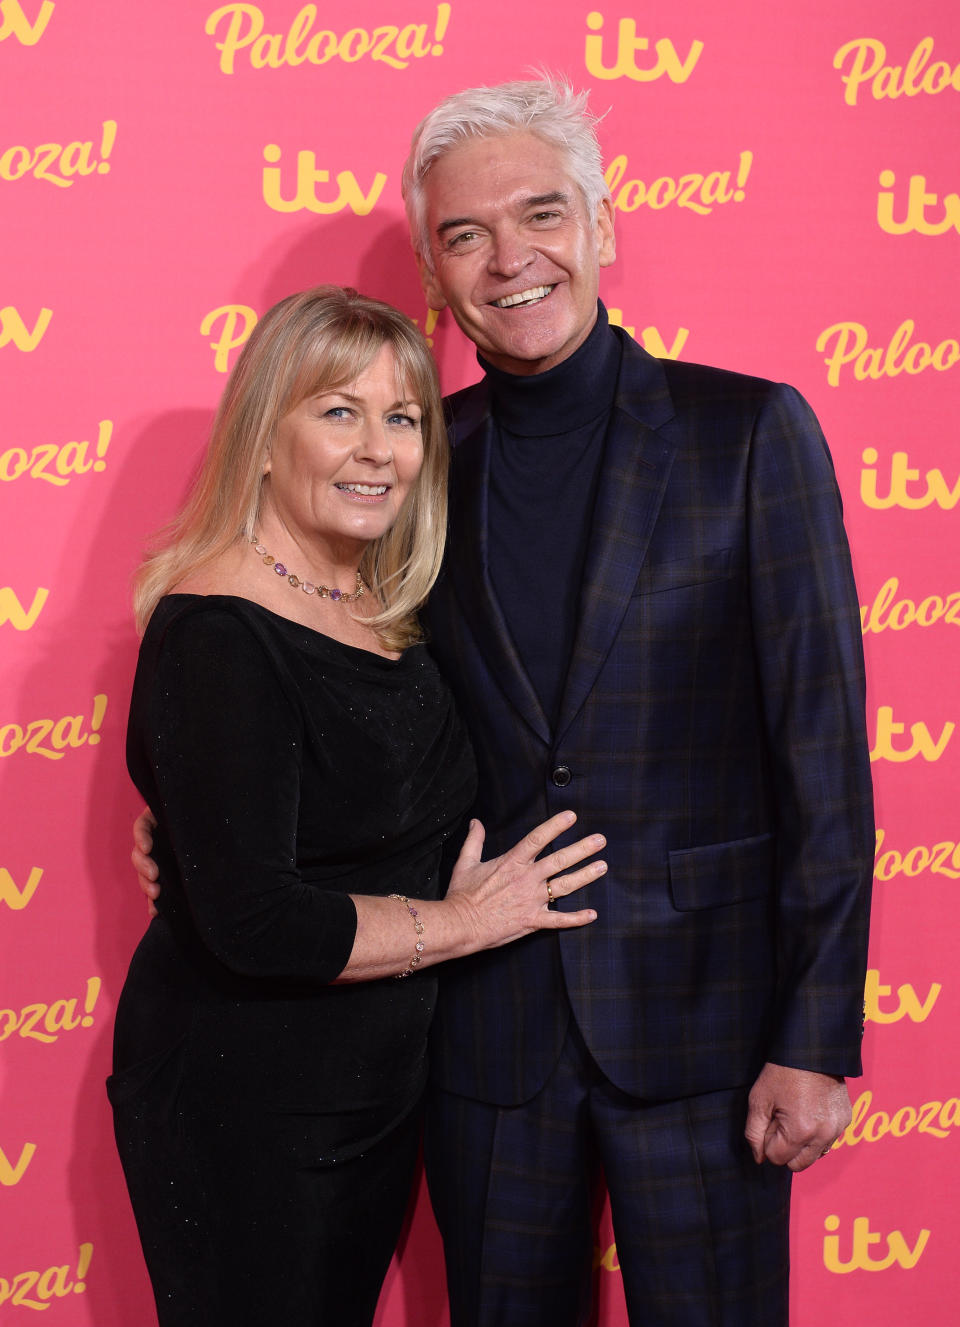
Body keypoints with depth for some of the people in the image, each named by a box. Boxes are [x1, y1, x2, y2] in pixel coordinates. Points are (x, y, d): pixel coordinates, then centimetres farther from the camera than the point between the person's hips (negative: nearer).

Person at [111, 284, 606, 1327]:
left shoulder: (385, 615, 5)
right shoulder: (217, 634, -21)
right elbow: (251, 920, -27)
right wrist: (463, 920, -15)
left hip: (379, 1085, 8)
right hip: (239, 1112, -8)